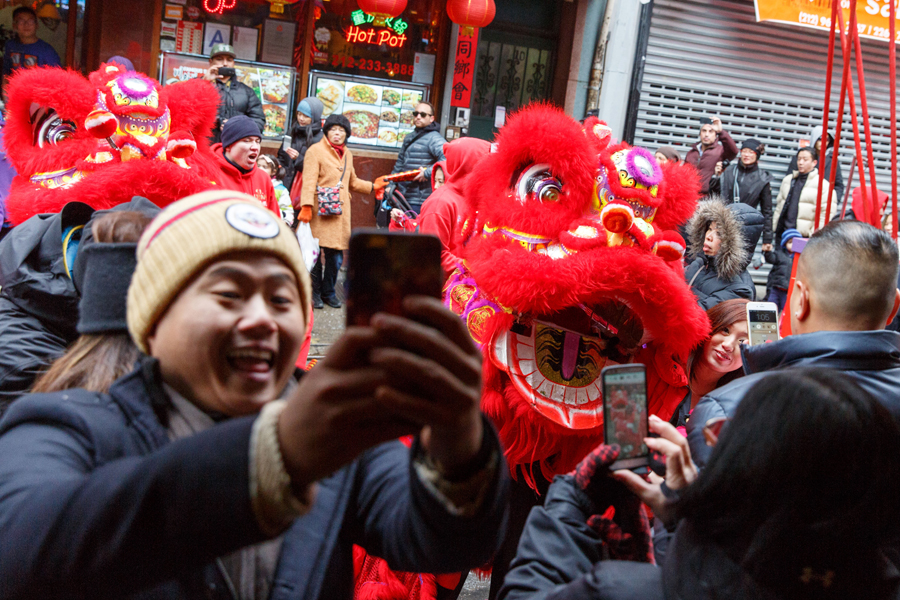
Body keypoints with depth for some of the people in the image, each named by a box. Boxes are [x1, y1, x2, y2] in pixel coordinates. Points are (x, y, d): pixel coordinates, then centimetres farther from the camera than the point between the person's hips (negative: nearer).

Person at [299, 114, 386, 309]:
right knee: (315, 253, -3)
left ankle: (328, 291, 21)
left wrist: (373, 186, 27)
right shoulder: (316, 151, -4)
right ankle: (314, 293, 11)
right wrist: (306, 206, -22)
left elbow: (353, 182, 33)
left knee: (336, 255, 6)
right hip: (320, 212, -6)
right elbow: (309, 181, -13)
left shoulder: (347, 155, 19)